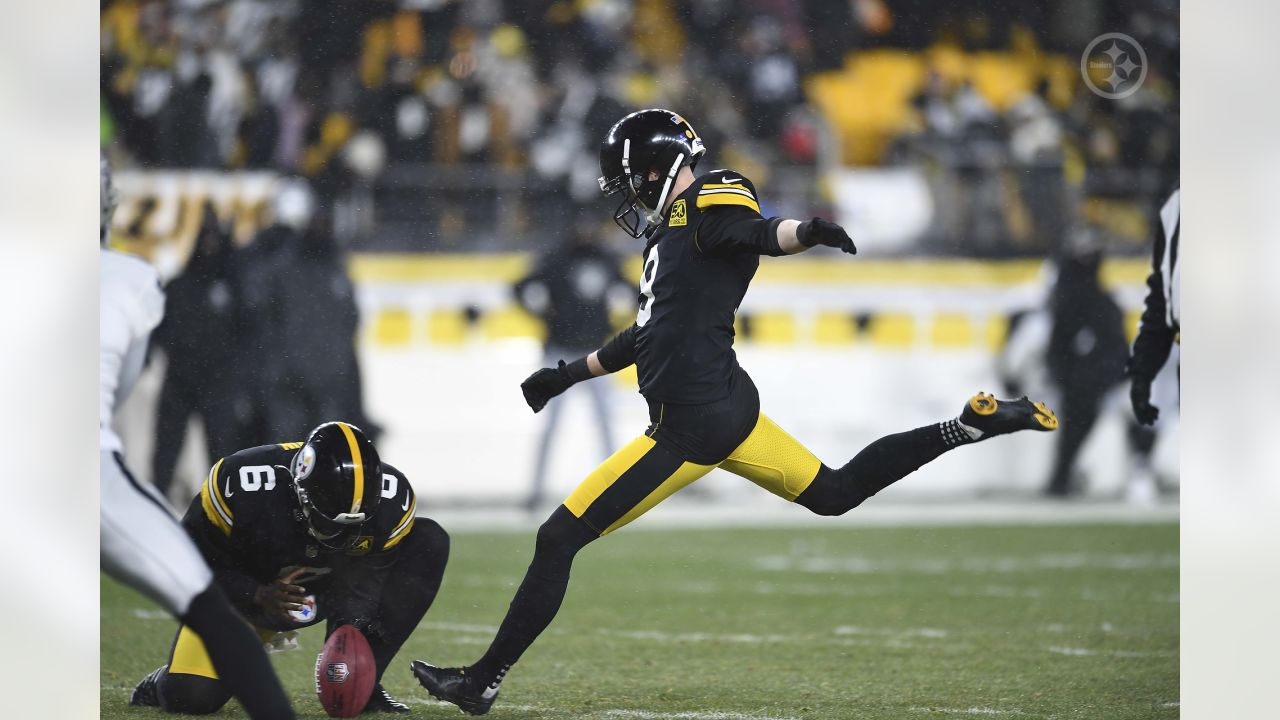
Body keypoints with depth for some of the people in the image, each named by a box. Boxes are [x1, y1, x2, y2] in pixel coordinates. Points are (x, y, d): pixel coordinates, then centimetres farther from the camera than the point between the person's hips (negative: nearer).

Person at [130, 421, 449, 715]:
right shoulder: (243, 485, -33)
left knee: (430, 541, -17)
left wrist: (355, 625, -27)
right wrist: (258, 595, -32)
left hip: (327, 591, 3)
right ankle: (165, 683, 18)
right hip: (246, 590, -3)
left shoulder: (390, 499, -25)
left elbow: (382, 577, -9)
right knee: (192, 697, -25)